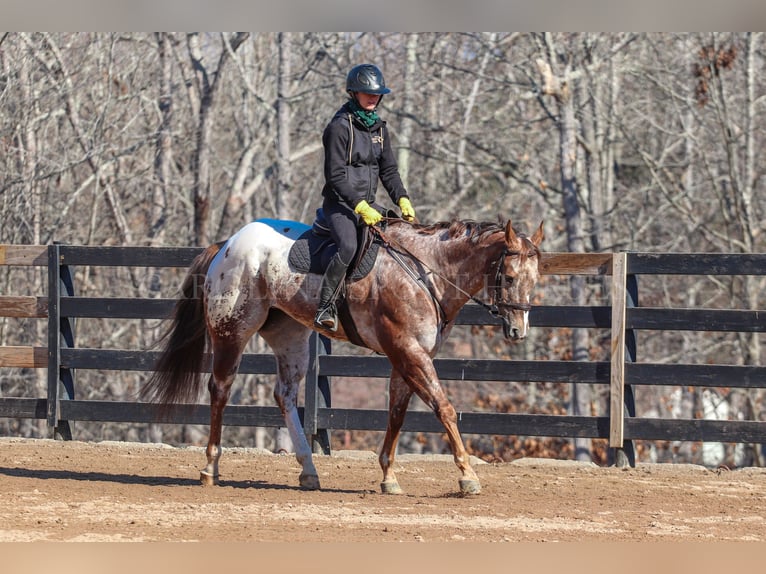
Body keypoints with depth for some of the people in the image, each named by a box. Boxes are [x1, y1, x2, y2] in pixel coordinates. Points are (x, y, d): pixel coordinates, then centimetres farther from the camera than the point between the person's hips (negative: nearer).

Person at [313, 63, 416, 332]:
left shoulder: (379, 128, 13)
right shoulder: (340, 127, -11)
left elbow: (388, 170, 16)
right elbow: (335, 176, -15)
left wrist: (402, 200, 0)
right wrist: (360, 207, -22)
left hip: (368, 204, 8)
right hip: (339, 203, -8)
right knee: (348, 246, -34)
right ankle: (325, 308, -29)